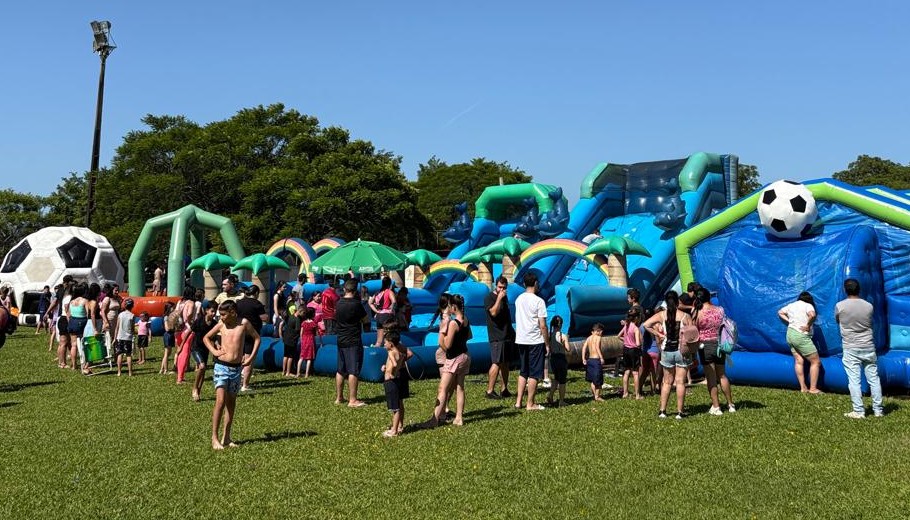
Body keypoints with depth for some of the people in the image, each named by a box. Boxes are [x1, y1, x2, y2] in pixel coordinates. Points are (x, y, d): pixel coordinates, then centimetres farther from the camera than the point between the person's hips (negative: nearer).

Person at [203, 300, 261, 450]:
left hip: (236, 369, 2)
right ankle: (214, 437, -7)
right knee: (220, 401, -11)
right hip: (222, 367, -2)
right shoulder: (221, 325, -1)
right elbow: (206, 337, 15)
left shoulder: (244, 323, -3)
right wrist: (213, 351, 0)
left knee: (231, 403, 9)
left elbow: (257, 338, 9)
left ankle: (226, 437, 16)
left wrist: (251, 357, 3)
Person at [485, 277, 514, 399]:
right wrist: (499, 298, -22)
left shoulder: (504, 297, 16)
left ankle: (504, 389, 16)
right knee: (496, 363, -12)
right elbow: (493, 312, -24)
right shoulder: (489, 297, -8)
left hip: (507, 335, 8)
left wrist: (512, 332, 23)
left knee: (505, 363, 10)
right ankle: (490, 391, -9)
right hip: (497, 336, -8)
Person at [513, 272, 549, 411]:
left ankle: (518, 401, 16)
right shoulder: (538, 301, -13)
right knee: (534, 374, 2)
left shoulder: (519, 299, 6)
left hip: (521, 340, 6)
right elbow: (543, 326, -13)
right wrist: (547, 344, -6)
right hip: (535, 341, -6)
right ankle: (530, 404, 6)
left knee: (523, 372, 16)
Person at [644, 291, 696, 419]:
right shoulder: (685, 316, -7)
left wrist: (658, 335, -2)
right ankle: (680, 411, 6)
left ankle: (662, 411, 12)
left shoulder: (661, 315, -3)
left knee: (667, 382, 14)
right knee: (680, 382, 4)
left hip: (667, 351, 2)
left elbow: (646, 325, -12)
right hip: (682, 351, -2)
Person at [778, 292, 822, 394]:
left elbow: (780, 313, 26)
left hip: (790, 333, 8)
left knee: (799, 361, 8)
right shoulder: (808, 305, -7)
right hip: (801, 336, -7)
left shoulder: (792, 305, 13)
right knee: (816, 362, 1)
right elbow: (812, 315, -28)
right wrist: (808, 326, -14)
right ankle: (813, 388, 0)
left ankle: (803, 388, 6)